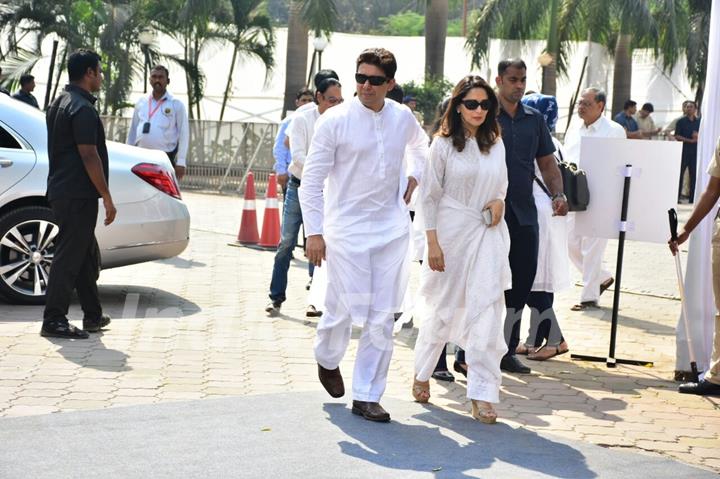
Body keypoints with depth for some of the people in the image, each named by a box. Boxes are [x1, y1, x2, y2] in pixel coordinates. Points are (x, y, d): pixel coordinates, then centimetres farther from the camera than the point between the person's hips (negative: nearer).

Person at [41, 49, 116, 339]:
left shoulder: (59, 103, 16)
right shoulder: (83, 108, -15)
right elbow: (89, 155, -19)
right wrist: (107, 198, -16)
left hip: (61, 191, 10)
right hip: (78, 194, -10)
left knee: (87, 255, 16)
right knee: (69, 256, -7)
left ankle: (93, 316, 23)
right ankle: (54, 321, -4)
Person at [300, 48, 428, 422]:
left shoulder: (403, 119, 4)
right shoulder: (335, 121, -9)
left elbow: (420, 145, 29)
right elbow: (311, 180, -7)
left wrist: (414, 177, 12)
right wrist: (314, 232, -12)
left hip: (391, 227, 4)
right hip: (346, 228, -4)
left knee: (382, 317, 2)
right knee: (345, 308, -1)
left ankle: (366, 397, 11)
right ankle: (327, 360, 33)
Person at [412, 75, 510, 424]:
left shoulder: (496, 144, 9)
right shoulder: (443, 144, -4)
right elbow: (429, 196, -4)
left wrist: (499, 201, -2)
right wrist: (432, 243, -10)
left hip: (487, 234, 3)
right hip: (451, 232, -3)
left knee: (486, 309, -7)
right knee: (442, 307, 9)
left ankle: (482, 394, -5)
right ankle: (422, 373, 34)